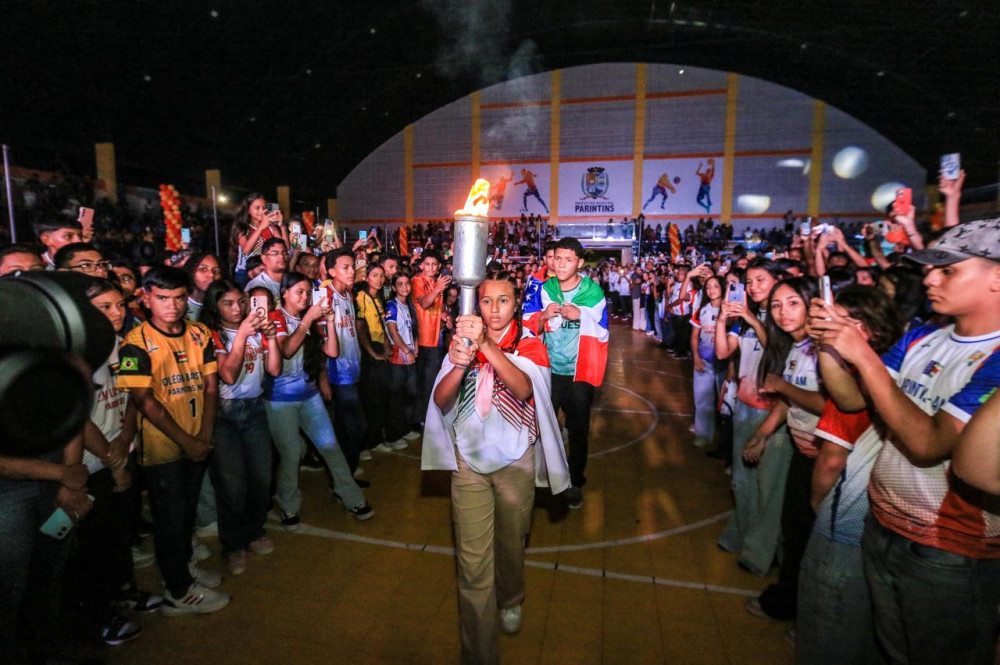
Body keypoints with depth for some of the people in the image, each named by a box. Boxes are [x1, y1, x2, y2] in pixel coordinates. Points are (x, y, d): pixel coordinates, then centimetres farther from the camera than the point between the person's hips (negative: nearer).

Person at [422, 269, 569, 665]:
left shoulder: (530, 345, -6)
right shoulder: (464, 341, 0)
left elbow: (523, 388, -28)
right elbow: (441, 401, -11)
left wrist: (487, 346, -43)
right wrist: (458, 365, -32)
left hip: (516, 461, 0)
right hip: (469, 460, 1)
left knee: (510, 543, 20)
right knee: (472, 562, 1)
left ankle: (510, 601, 51)